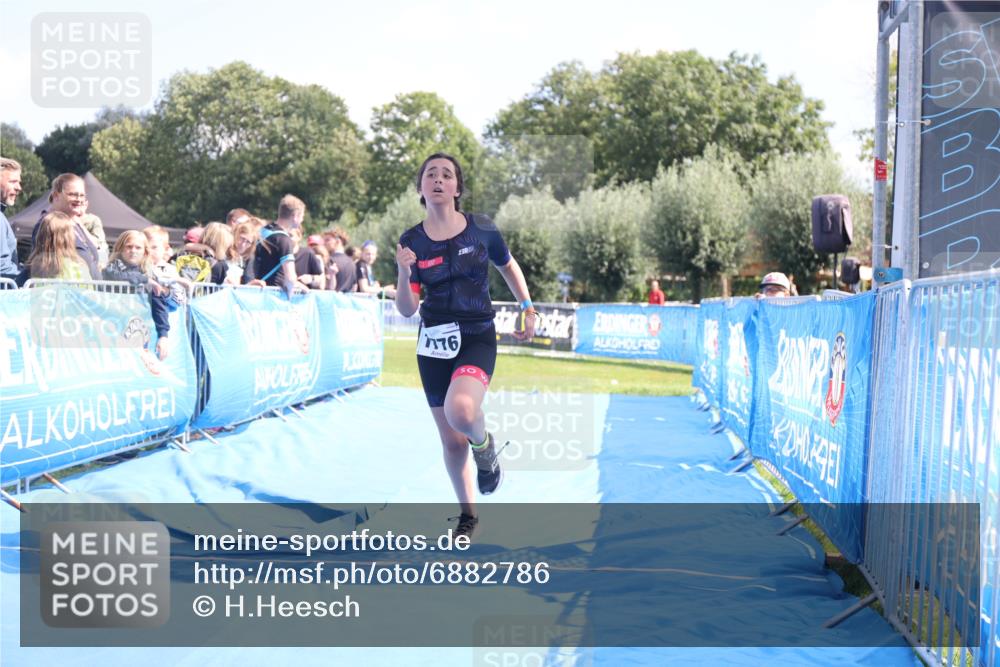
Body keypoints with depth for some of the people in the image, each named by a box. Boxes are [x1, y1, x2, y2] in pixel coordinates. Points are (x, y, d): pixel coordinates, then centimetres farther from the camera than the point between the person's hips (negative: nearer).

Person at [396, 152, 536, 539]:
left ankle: (484, 447, 3)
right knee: (451, 441, 9)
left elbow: (508, 266, 16)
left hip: (477, 337, -2)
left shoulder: (481, 229, -4)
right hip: (434, 344, 2)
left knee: (460, 409, -32)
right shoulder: (411, 242, -2)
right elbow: (407, 310, -5)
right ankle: (468, 515, 31)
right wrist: (404, 273, -22)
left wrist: (528, 309, 11)